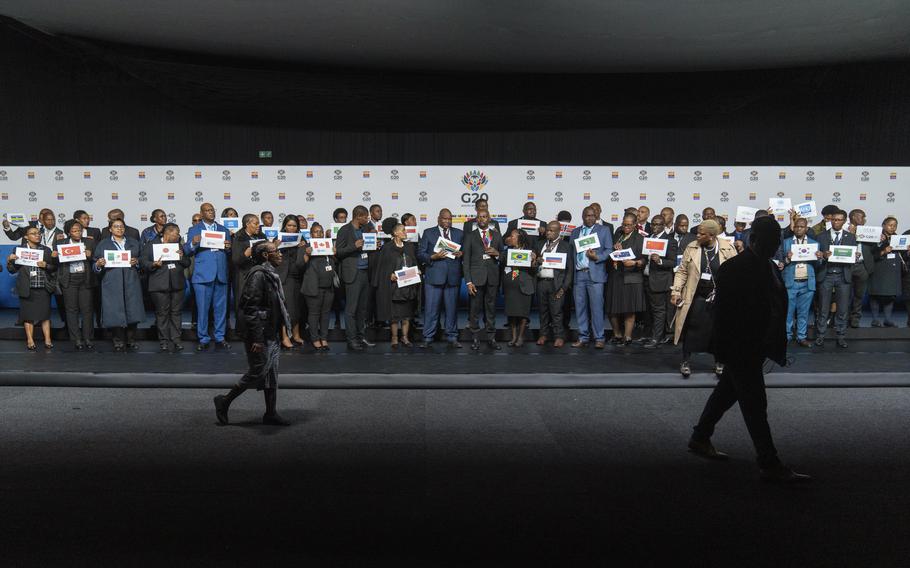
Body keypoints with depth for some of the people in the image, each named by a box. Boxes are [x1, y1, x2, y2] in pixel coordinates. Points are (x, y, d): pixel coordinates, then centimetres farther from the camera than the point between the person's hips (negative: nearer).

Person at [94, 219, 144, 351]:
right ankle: (118, 341, 4)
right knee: (115, 311, -5)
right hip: (112, 283, -1)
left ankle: (131, 340, 7)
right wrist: (99, 265, -13)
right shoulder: (103, 245, 12)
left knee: (132, 310, -2)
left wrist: (136, 262, -6)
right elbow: (96, 266, 9)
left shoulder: (134, 243, 18)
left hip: (131, 282, 1)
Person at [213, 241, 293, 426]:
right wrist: (257, 338, -24)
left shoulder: (271, 274, 14)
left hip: (271, 334, 10)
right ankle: (224, 401, 14)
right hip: (261, 336, -10)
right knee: (257, 373, -2)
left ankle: (271, 414, 19)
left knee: (271, 374, 12)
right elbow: (251, 309, -22)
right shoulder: (258, 275, -17)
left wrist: (282, 327, 18)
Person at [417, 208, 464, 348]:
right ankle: (428, 338, 6)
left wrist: (461, 253, -5)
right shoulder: (428, 233, 8)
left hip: (452, 277, 2)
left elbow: (465, 251, 17)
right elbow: (420, 254, 3)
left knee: (452, 308, 6)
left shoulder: (459, 233, 15)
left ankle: (451, 338, 16)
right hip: (434, 276, -2)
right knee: (431, 308, -2)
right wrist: (433, 257, -14)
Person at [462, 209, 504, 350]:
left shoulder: (497, 235, 13)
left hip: (492, 277, 2)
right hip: (476, 277, -2)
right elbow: (466, 260, 1)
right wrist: (468, 281, -7)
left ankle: (491, 338, 15)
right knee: (474, 309, 0)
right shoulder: (470, 236, 5)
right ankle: (474, 338, 9)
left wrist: (497, 253, -6)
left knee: (491, 308, 7)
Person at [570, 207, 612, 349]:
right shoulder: (575, 232, 18)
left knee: (596, 307, -7)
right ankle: (583, 338, 13)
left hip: (595, 274, -3)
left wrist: (597, 257, -14)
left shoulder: (604, 230, 9)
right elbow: (572, 252, 15)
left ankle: (599, 338, 0)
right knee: (580, 307, 5)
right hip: (579, 274, 4)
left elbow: (609, 250, 2)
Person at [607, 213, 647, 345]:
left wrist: (634, 263, -21)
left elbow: (644, 260, -4)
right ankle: (617, 335, 19)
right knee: (613, 310, 3)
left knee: (629, 310, -2)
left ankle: (627, 337, 7)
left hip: (631, 278, -4)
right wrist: (613, 260, 1)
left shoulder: (640, 239, 2)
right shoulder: (617, 236, 15)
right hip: (615, 277, 4)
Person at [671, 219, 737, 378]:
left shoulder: (728, 249, -5)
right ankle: (685, 361, 14)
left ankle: (719, 363, 24)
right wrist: (676, 290, -4)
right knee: (692, 328, 0)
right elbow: (682, 271, 3)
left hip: (719, 299, 0)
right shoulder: (691, 248, -1)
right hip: (696, 297, 0)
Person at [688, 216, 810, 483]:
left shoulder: (767, 268, 11)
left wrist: (778, 348, 13)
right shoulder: (733, 269, -15)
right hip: (740, 351, -9)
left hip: (756, 350, 9)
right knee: (755, 405, -4)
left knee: (726, 393, 18)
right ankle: (770, 465, 3)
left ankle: (700, 439, 33)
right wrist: (724, 351, -17)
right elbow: (722, 312, -16)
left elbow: (776, 308, 14)